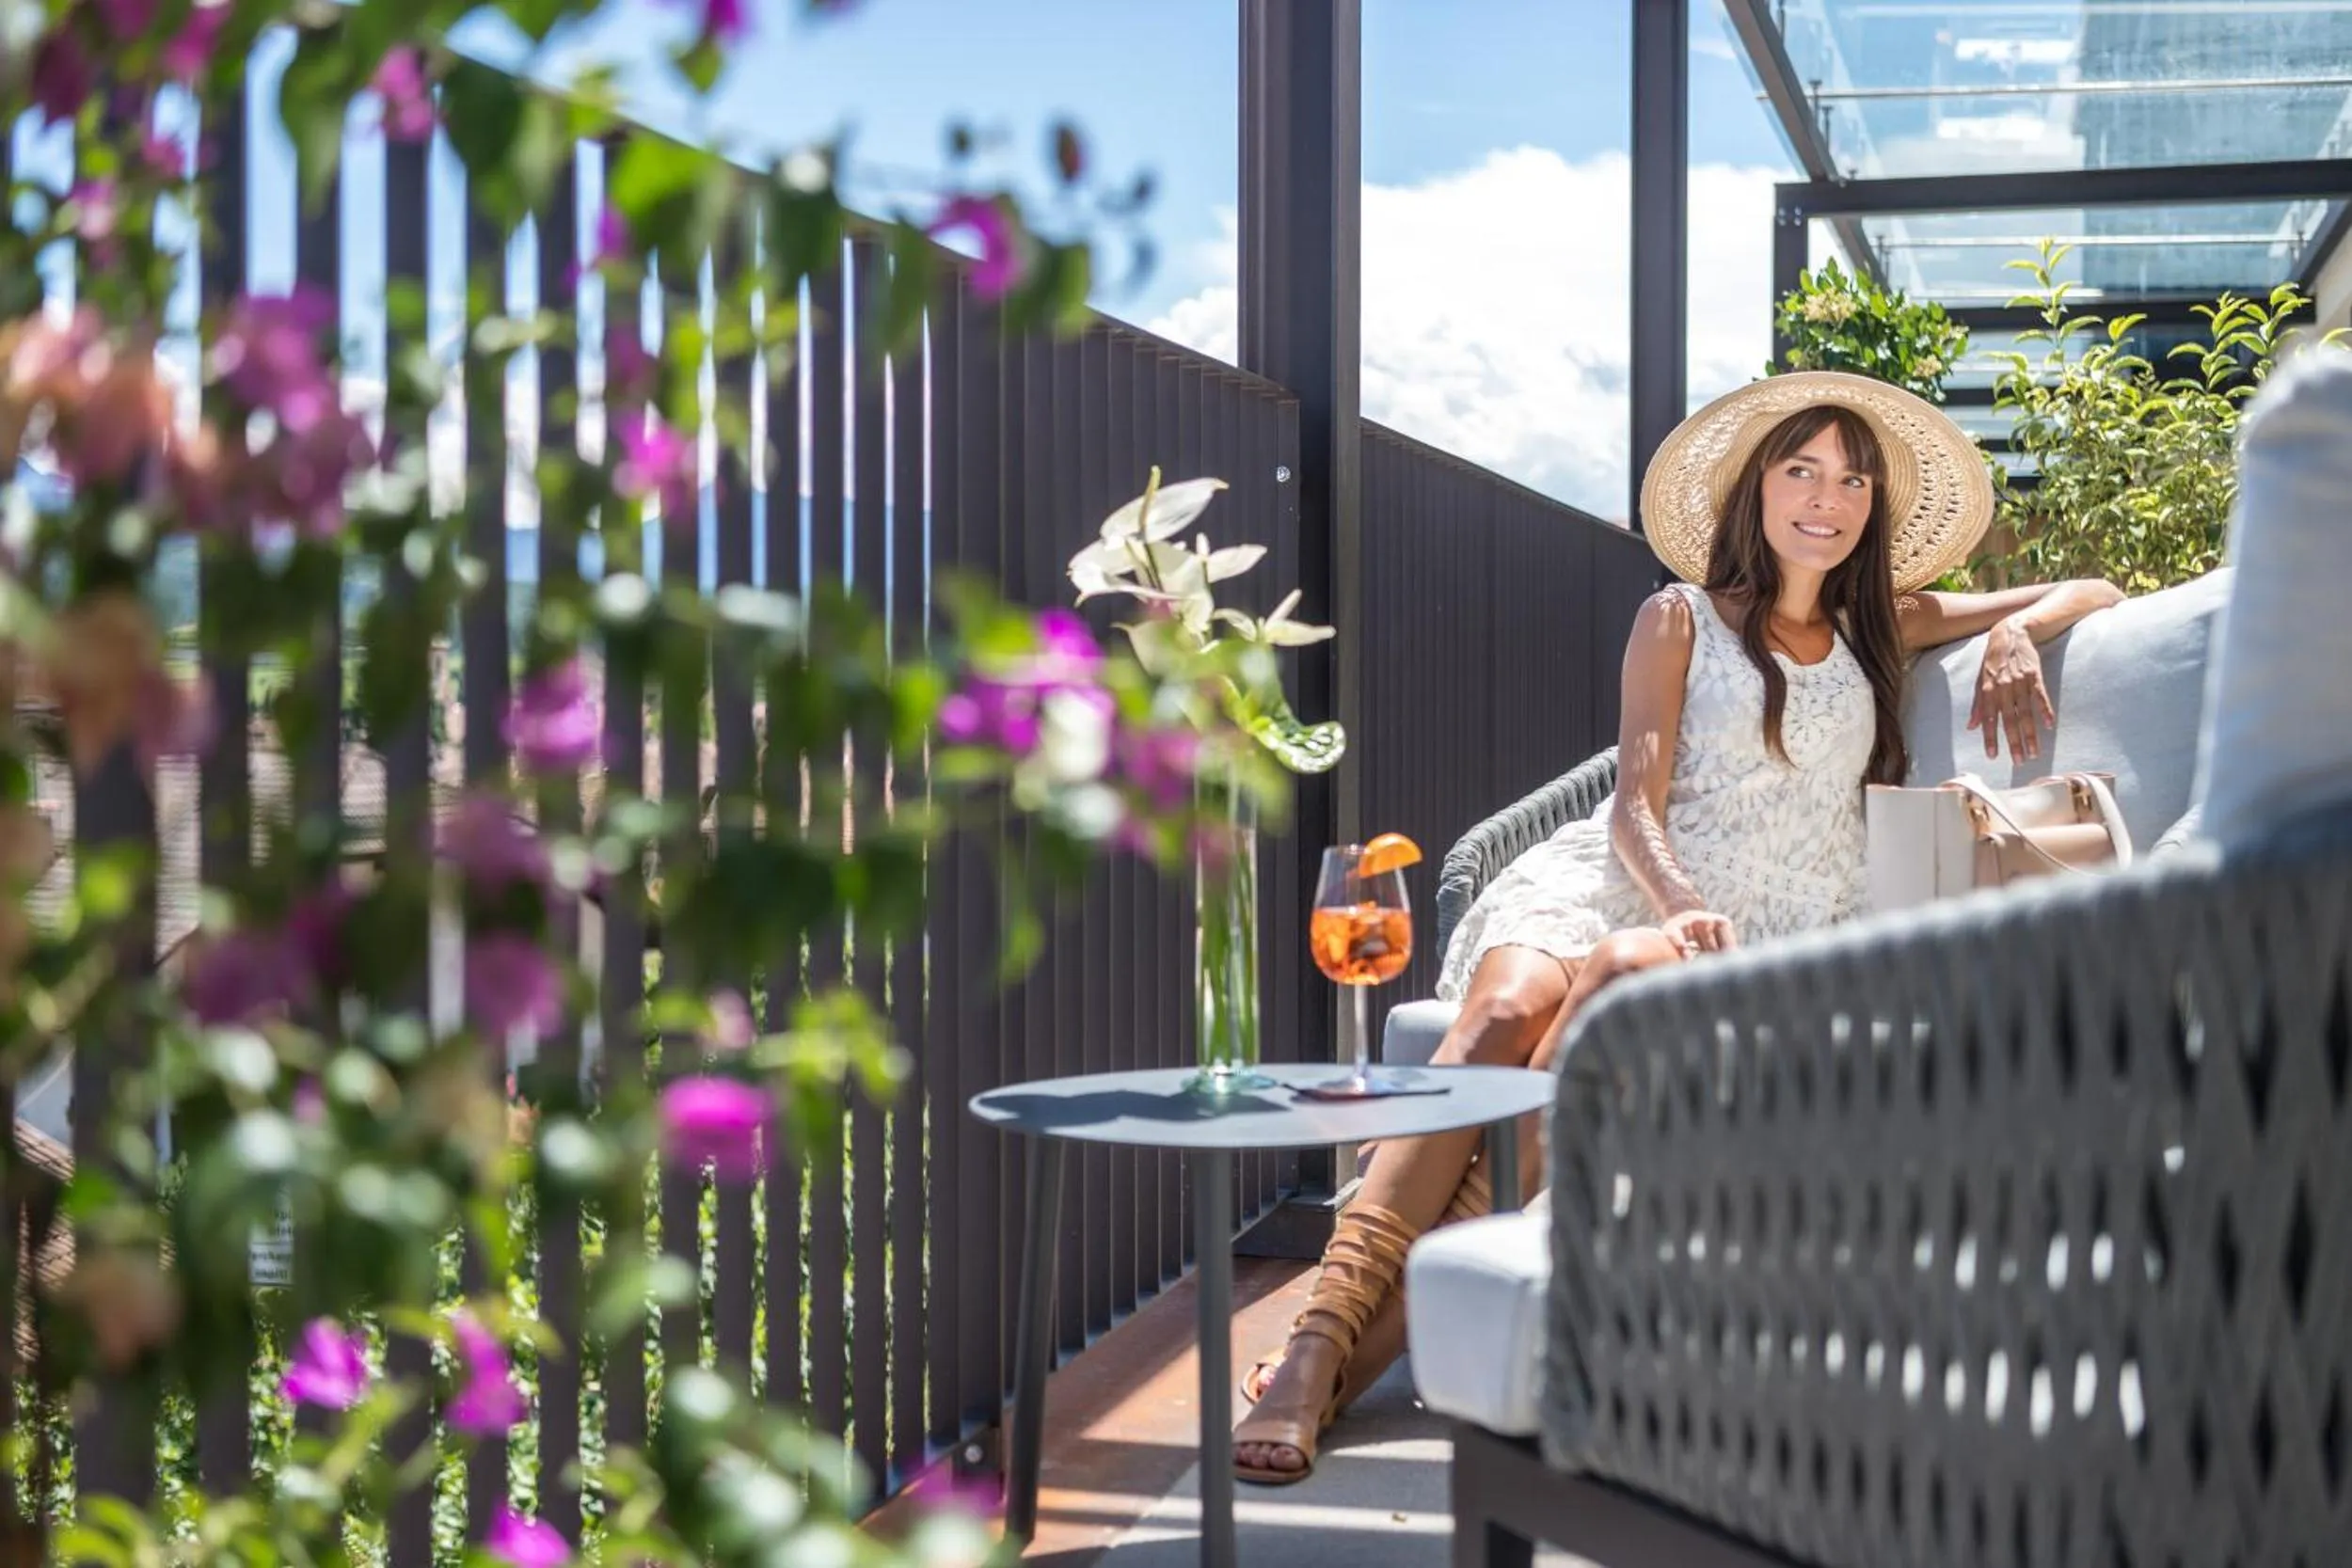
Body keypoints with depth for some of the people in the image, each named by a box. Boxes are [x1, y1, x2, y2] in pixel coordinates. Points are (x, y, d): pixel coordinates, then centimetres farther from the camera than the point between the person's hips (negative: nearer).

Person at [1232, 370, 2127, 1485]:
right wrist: (1681, 904, -20)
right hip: (1626, 885, 0)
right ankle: (1319, 1339, -46)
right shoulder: (1681, 620, 16)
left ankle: (1392, 1324, -45)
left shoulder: (1881, 631, 24)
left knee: (1614, 986, -37)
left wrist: (2019, 634, 6)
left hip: (1768, 934, 0)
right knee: (1505, 1013, -36)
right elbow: (1637, 803, 2)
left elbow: (2097, 596, 30)